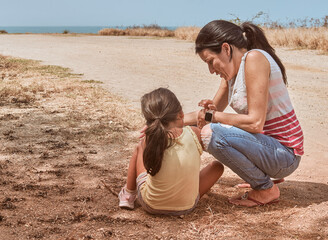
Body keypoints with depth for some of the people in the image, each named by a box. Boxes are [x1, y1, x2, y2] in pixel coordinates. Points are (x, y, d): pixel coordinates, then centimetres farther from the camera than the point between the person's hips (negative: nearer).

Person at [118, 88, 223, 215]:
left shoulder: (149, 141, -19)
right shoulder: (194, 133, -16)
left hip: (150, 206, 0)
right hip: (187, 207, 0)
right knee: (217, 166, 22)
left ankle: (128, 195, 32)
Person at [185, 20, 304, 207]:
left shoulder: (254, 58, -19)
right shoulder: (233, 69, 8)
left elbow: (255, 122, -25)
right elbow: (214, 110, 16)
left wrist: (213, 117, -14)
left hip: (284, 154, -10)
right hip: (267, 144, 10)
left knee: (211, 133, -27)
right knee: (202, 128, 19)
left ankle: (266, 189, -6)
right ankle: (265, 175, 18)